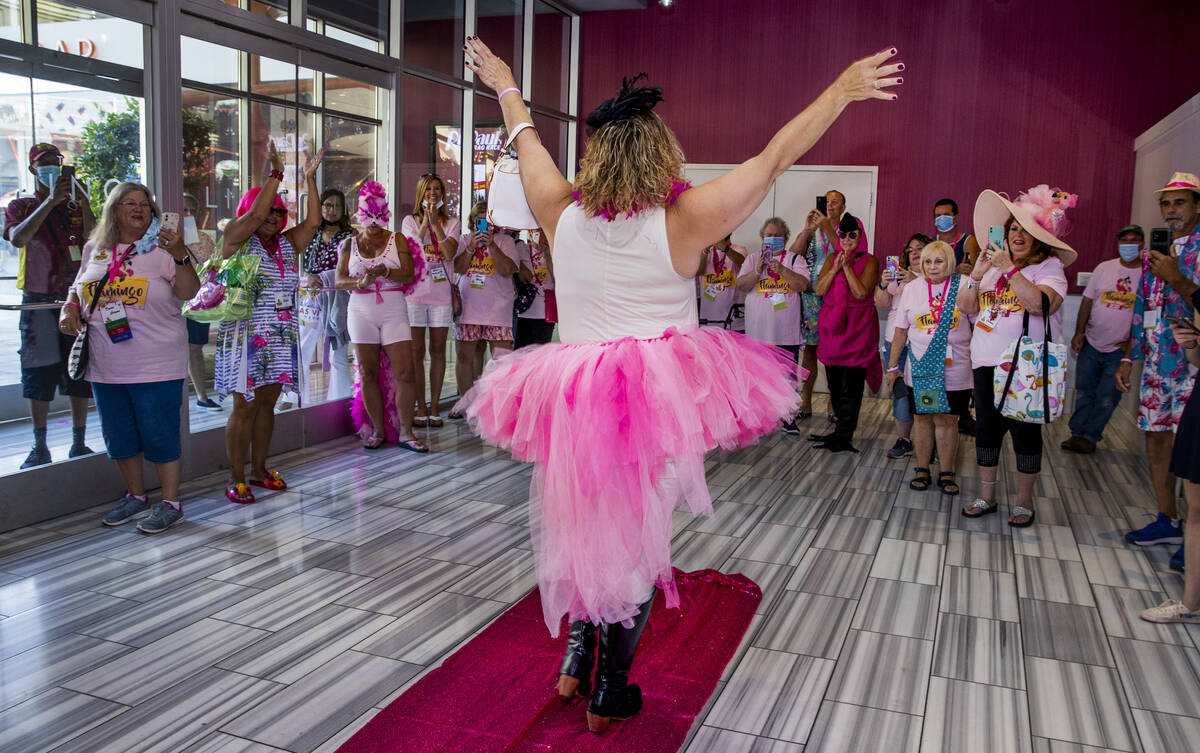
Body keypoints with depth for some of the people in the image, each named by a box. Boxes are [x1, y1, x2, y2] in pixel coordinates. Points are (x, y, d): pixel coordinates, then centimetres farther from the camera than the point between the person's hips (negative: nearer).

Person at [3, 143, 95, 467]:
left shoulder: (76, 206, 12)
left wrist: (83, 203, -14)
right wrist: (51, 200, -19)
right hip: (39, 300, -1)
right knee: (39, 373, -1)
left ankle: (79, 443, 9)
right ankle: (40, 447, 6)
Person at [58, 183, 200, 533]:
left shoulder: (161, 249, -4)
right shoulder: (94, 250, 10)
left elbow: (189, 292, -15)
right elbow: (78, 287, 23)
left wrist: (180, 256, -29)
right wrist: (69, 309, 3)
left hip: (156, 366, -5)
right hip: (107, 367, 6)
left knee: (159, 434, -2)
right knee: (118, 435, 15)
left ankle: (171, 503, 11)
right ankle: (135, 497, 32)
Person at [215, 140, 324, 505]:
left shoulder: (286, 243, 13)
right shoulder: (237, 238, -2)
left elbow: (313, 221, 1)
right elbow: (255, 214, -20)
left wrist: (310, 178, -3)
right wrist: (275, 175, -19)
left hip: (280, 339, 6)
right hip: (245, 336, -6)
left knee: (267, 404, 11)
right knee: (245, 406, -4)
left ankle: (259, 470, 21)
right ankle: (237, 480, 3)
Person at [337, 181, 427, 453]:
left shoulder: (397, 239, 7)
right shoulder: (350, 243, 11)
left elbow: (409, 275, -4)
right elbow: (339, 280, 3)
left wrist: (385, 272, -22)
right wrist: (360, 282, -17)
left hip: (394, 311, -1)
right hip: (361, 311, 2)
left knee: (404, 373, -9)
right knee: (368, 375, 4)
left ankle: (405, 433, -1)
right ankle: (377, 430, 16)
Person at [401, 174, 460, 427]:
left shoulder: (451, 224, 10)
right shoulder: (410, 221, 8)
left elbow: (449, 253, -7)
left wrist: (435, 223, -10)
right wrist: (425, 223, -9)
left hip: (441, 292, 1)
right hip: (415, 292, -1)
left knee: (438, 351, 5)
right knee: (417, 351, 0)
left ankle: (434, 406, 12)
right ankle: (421, 407, 9)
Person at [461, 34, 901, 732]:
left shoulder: (562, 215, -2)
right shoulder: (682, 222, -11)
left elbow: (529, 144, 16)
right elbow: (775, 158, -4)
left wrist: (506, 86, 35)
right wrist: (842, 89, 7)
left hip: (573, 398, 3)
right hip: (658, 396, -3)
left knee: (584, 524, 25)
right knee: (638, 538, 12)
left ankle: (577, 658, 27)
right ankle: (610, 693, 24)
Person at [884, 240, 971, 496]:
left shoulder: (964, 286, -2)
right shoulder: (912, 288, 4)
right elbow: (901, 330, 8)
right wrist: (893, 365, 9)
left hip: (953, 370, -2)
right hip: (920, 368, 2)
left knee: (947, 419, 2)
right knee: (922, 417, 8)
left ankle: (947, 473, 15)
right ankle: (922, 469, 20)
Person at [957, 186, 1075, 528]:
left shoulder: (1050, 267, -2)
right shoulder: (994, 265, 13)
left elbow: (1040, 302, -22)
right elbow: (965, 307, 9)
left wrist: (1010, 269, -22)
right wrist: (977, 274, -5)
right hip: (987, 361, 5)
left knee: (1025, 430, 2)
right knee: (987, 426, 8)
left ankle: (1024, 500, 16)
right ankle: (987, 495, 21)